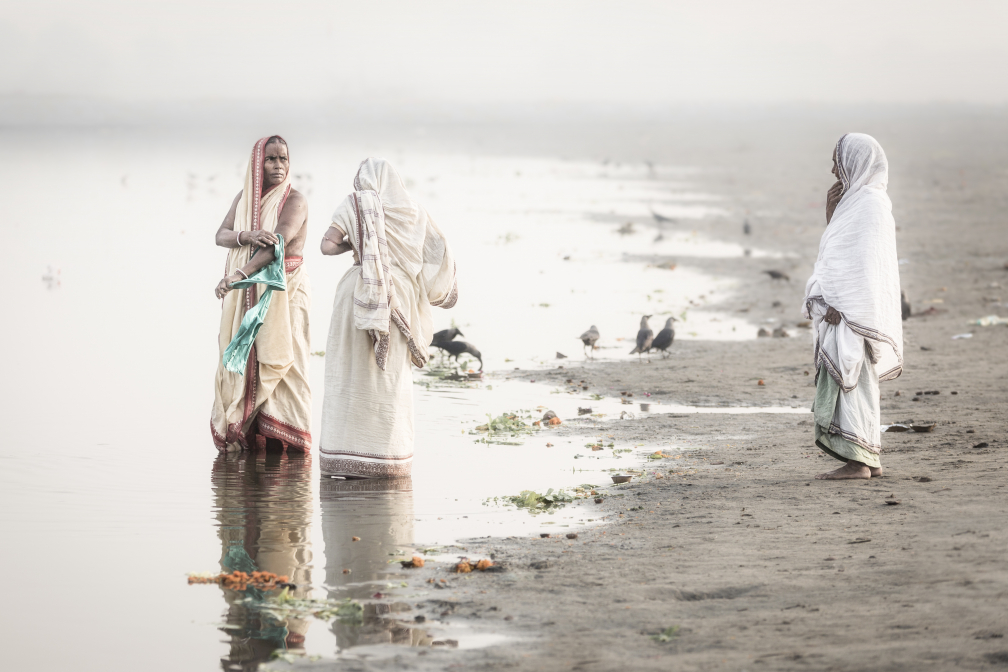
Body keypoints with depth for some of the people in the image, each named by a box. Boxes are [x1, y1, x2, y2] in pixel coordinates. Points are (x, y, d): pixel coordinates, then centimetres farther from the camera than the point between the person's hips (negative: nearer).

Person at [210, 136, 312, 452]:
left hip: (282, 293, -5)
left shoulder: (294, 201, -7)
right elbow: (221, 235, 2)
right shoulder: (244, 197, 12)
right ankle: (242, 434, 3)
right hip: (245, 295, 5)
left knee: (277, 362, -8)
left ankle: (281, 440, -7)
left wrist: (239, 274, -34)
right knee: (241, 362, 1)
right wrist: (247, 236, -22)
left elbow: (278, 243, -22)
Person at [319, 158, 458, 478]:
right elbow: (440, 251, 6)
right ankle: (386, 459, 7)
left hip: (360, 294, -2)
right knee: (390, 378, 9)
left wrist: (352, 243, 11)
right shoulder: (413, 212, 8)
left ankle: (348, 460, -1)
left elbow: (328, 245, -8)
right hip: (400, 299, 2)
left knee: (351, 375, 3)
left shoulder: (356, 204, 0)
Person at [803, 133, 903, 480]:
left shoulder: (870, 203, -13)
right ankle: (870, 460, 13)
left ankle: (857, 461, -9)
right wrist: (831, 215, 8)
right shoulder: (855, 200, 16)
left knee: (850, 383, -9)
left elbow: (866, 262, -19)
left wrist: (843, 307, -23)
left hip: (855, 308, -10)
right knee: (859, 383, 11)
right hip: (844, 308, 10)